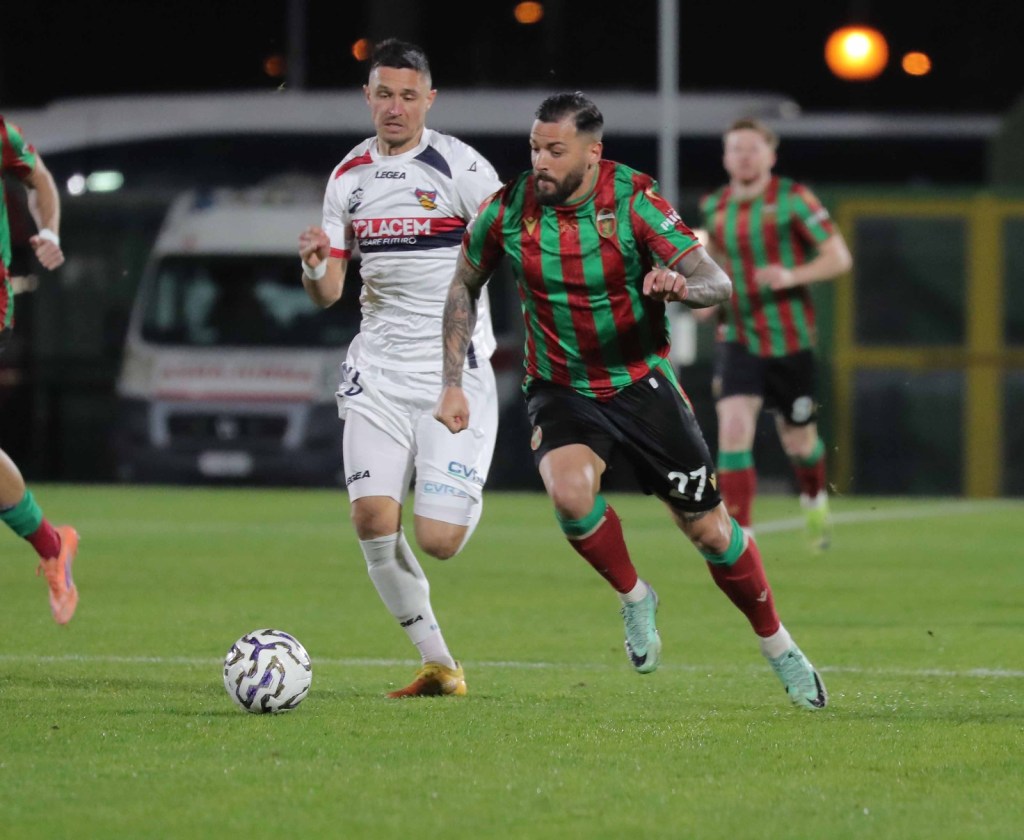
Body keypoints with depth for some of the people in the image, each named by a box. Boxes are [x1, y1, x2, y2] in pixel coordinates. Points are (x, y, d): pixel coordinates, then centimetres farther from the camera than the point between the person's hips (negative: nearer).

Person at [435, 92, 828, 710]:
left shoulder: (635, 199, -17)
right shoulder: (508, 209, -11)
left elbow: (718, 284, -21)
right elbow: (465, 288, 7)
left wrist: (683, 285, -45)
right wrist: (453, 382, 0)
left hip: (642, 382, -1)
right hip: (560, 390, 1)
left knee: (709, 530, 2)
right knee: (570, 491, -30)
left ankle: (780, 648, 26)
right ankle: (634, 599, -1)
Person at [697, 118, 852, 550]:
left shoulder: (792, 198, -10)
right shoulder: (714, 205, 3)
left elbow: (839, 257, -9)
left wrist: (792, 275, -26)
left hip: (789, 339, -2)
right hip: (737, 339, 2)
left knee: (797, 439, 11)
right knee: (733, 427, -19)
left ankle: (814, 499, 46)